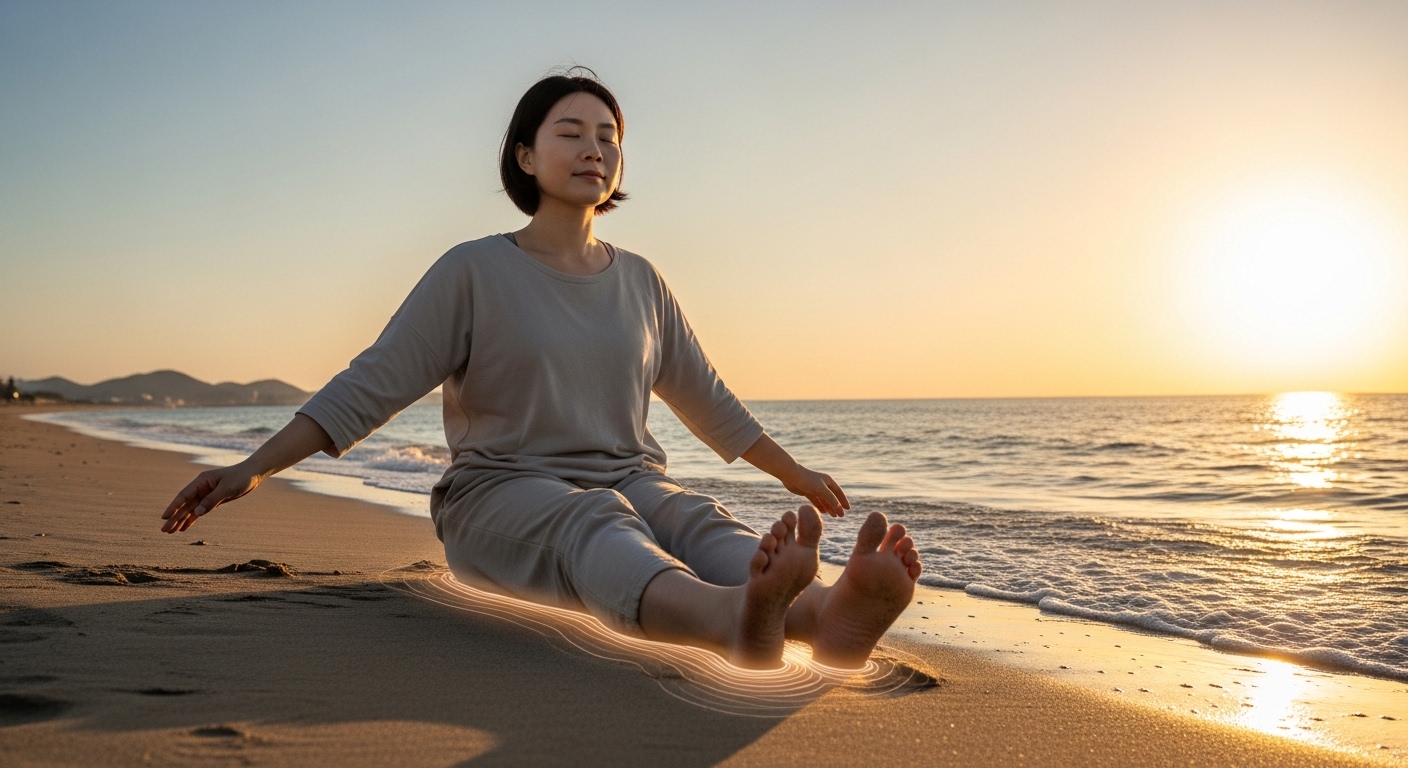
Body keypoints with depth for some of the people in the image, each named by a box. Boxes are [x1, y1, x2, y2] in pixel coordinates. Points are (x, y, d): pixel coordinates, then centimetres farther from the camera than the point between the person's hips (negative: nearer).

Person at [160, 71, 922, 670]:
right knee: (600, 528, -39)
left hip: (631, 485, 4)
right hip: (504, 495, -4)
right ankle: (740, 620, -69)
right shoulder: (473, 271, -2)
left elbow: (707, 400, 20)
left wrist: (796, 475, 26)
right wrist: (253, 469, -17)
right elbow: (370, 385, -6)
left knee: (707, 524, -31)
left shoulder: (640, 281, 12)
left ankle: (830, 615, -61)